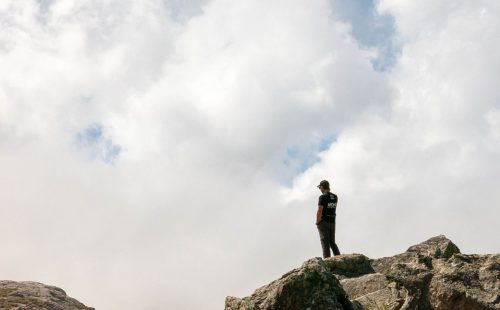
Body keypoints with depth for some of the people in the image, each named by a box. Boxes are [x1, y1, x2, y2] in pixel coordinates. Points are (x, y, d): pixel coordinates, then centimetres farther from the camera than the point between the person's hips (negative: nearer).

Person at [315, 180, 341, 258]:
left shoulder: (323, 197, -14)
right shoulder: (335, 197, 7)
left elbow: (319, 211, -19)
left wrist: (317, 222, -8)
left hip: (323, 222, -6)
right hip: (332, 222, 7)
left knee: (325, 243, -2)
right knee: (332, 242, 16)